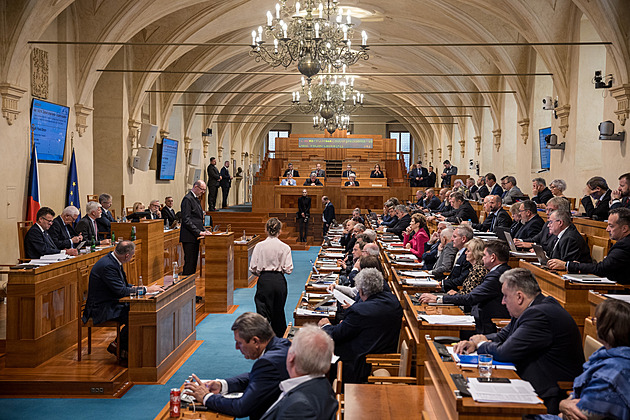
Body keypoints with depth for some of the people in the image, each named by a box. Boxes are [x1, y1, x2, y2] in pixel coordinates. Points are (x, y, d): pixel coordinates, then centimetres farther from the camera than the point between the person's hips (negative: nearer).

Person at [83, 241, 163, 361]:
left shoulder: (113, 260, 7)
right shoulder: (107, 265, -24)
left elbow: (122, 285, 18)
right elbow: (121, 291, -25)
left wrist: (135, 287, -1)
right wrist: (146, 289, -19)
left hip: (111, 304, 10)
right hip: (101, 308, -10)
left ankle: (117, 344, 5)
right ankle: (122, 351, -4)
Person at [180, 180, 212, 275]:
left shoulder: (196, 199, 19)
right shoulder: (187, 199, -11)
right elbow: (186, 220, -18)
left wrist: (204, 230, 10)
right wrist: (199, 232, -19)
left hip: (195, 237, 10)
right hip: (189, 237, -10)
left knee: (193, 263, 10)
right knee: (189, 263, -9)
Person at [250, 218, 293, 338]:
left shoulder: (259, 246, -6)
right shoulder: (285, 247, -7)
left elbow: (253, 268, -4)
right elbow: (288, 269, -7)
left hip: (264, 281, -1)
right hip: (279, 281, 1)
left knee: (263, 313, 2)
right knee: (279, 312, 16)